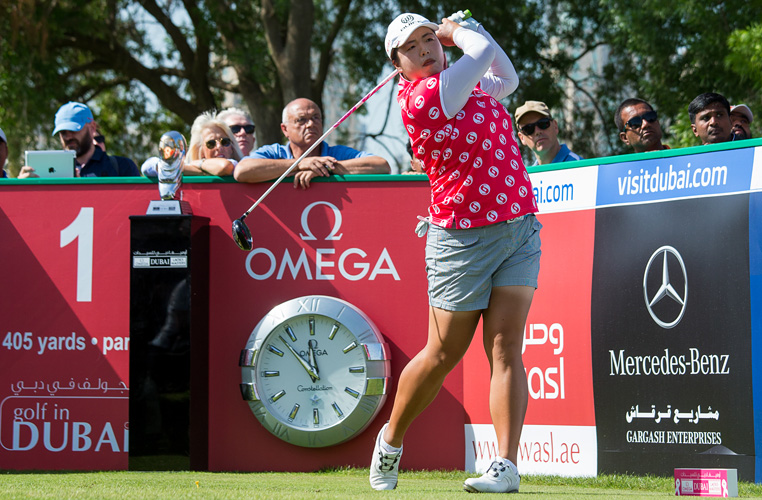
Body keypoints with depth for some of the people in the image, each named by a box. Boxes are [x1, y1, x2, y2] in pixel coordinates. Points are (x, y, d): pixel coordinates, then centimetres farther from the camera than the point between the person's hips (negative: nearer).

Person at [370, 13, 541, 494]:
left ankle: (507, 466, -12)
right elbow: (484, 52, -17)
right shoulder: (422, 97, -16)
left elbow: (507, 78, 27)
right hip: (463, 238, -6)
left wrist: (463, 26, 16)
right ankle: (391, 439, 30)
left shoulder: (460, 80, 10)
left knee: (505, 349, -7)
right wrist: (459, 30, 4)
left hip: (520, 228, 6)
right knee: (443, 355, 6)